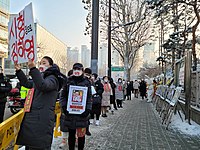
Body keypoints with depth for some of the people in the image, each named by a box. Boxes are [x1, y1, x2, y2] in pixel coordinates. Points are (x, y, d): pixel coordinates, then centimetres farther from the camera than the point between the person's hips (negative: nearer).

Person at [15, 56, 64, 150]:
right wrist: (19, 71, 25)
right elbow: (27, 83, 35)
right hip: (31, 117, 9)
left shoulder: (52, 78, -6)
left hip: (42, 120, -9)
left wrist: (33, 69, -32)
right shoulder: (40, 77, 21)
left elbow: (43, 85, -27)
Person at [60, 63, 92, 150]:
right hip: (70, 112, 1)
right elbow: (63, 95, 6)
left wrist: (88, 109, -9)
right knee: (71, 134, 12)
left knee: (81, 134, 4)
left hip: (82, 113, -1)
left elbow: (89, 98, 1)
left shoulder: (86, 82, 3)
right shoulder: (68, 81, 6)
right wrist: (64, 107, -6)